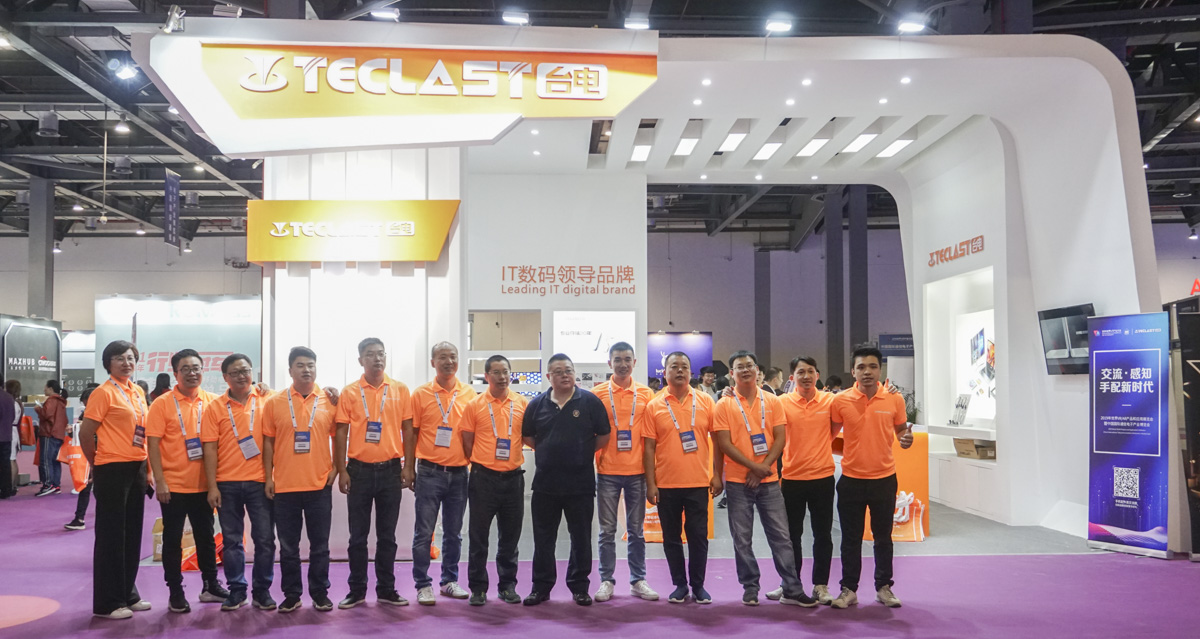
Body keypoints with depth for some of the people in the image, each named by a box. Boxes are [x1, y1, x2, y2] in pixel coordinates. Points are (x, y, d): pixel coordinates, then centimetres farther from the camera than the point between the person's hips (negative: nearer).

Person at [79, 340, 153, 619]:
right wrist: (98, 464, -1)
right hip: (113, 471, -7)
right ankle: (107, 603, 6)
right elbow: (85, 433, -11)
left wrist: (145, 466, 12)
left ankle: (127, 594, 24)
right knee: (111, 536, -1)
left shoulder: (138, 392, 13)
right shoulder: (104, 392, -9)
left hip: (137, 469, 7)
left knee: (132, 534, 13)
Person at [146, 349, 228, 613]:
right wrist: (159, 481, -14)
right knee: (173, 539, 6)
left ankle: (211, 586, 26)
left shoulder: (212, 401, 2)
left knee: (206, 536, 13)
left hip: (203, 484, 3)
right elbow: (152, 444, -9)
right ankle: (175, 593, 16)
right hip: (173, 485, -3)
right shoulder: (162, 403, -6)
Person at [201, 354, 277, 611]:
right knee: (231, 540, 8)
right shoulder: (215, 407, 2)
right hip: (227, 484, 1)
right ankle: (236, 590, 18)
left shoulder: (266, 401, 2)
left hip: (260, 482, 0)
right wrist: (212, 486, -4)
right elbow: (210, 448, 0)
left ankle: (262, 590, 14)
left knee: (265, 538, 2)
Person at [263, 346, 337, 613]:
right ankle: (291, 595, 19)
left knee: (320, 544, 6)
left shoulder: (329, 400, 3)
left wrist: (335, 470, 0)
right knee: (288, 546, 8)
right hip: (285, 486, 0)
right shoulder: (275, 402, 3)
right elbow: (268, 442, 5)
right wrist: (268, 477, 1)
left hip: (320, 485, 0)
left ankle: (320, 593, 18)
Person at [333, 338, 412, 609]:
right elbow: (341, 433, 1)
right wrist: (341, 470, -4)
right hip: (359, 470, -1)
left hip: (390, 470, 1)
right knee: (358, 535, 6)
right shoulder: (349, 392, 1)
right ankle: (356, 590, 16)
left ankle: (386, 589, 18)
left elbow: (408, 430, 6)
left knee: (387, 534, 8)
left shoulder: (400, 390, 4)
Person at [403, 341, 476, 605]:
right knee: (424, 532, 0)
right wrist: (409, 467, -1)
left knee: (454, 532, 11)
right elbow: (411, 433, 2)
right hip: (429, 472, -2)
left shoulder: (469, 394, 5)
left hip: (459, 473, 3)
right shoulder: (421, 394, -1)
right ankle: (423, 585, 8)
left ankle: (450, 581, 23)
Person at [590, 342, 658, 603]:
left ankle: (638, 580, 19)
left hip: (636, 471, 1)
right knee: (607, 530, 6)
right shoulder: (598, 393, 0)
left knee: (636, 530, 9)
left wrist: (651, 470, 3)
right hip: (607, 471, -1)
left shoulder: (646, 394, 4)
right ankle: (606, 581, 15)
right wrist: (591, 463, -4)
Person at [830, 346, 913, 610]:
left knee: (883, 537, 12)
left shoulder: (894, 399, -2)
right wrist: (847, 451, -5)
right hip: (851, 479, -1)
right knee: (850, 538, 7)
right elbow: (830, 435, 8)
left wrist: (906, 438, -12)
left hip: (884, 478, 1)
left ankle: (884, 587, 25)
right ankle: (848, 589, 18)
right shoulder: (841, 401, -4)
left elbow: (900, 430, 8)